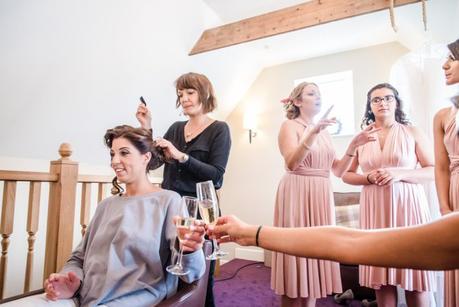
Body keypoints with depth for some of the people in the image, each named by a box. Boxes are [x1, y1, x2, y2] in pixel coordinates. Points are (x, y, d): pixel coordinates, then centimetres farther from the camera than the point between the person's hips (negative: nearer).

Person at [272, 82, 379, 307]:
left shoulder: (324, 132, 17)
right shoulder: (290, 126, -2)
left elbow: (337, 170, 11)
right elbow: (291, 163, -19)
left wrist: (354, 145, 0)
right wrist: (313, 134, -28)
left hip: (321, 198, 6)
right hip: (297, 195, -6)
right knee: (297, 250, -2)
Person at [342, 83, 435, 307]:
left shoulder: (412, 133, 4)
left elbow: (435, 170, 0)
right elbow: (346, 175, 9)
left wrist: (400, 174, -14)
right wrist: (369, 177, -10)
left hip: (407, 205, -1)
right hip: (375, 208, 2)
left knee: (413, 268, 2)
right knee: (381, 272, 7)